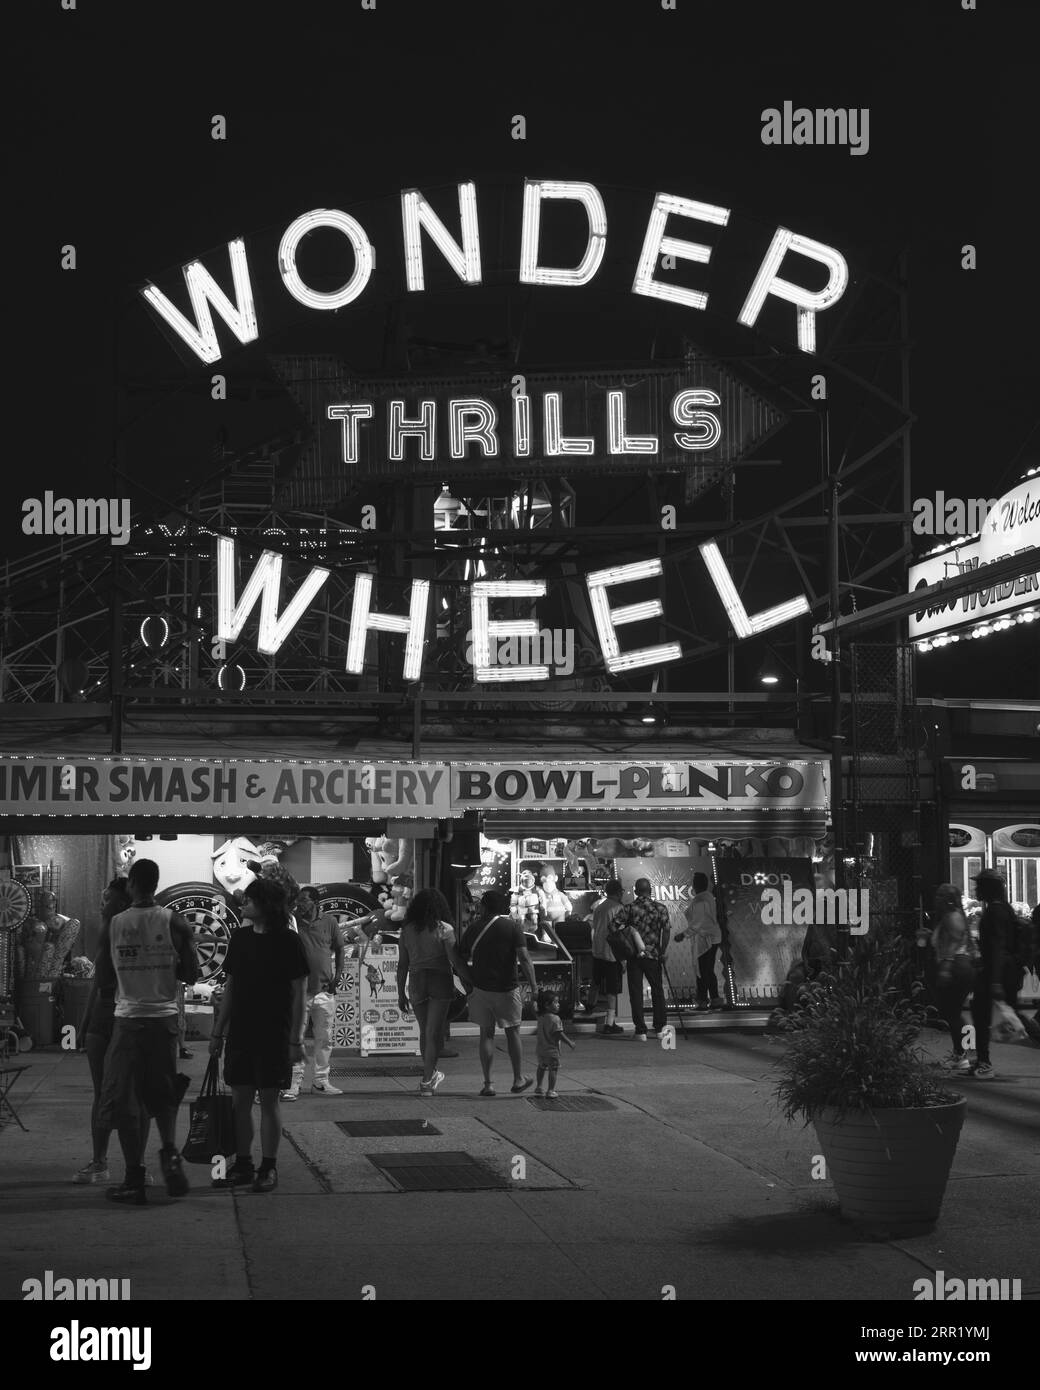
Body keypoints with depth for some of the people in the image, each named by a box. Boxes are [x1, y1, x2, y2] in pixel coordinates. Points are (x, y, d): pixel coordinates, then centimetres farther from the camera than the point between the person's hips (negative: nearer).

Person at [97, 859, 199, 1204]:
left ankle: (134, 1179, 3)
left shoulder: (115, 923, -5)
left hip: (127, 1018, -1)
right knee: (162, 1094, 18)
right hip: (164, 1017, 1)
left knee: (125, 1101, 4)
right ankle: (169, 1152, -6)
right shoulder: (173, 922, -5)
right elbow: (191, 975, -4)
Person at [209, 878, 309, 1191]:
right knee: (240, 1099, 6)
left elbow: (299, 992, -7)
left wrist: (295, 1039, -11)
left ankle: (269, 1168, 8)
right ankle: (242, 1166, 14)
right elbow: (230, 986, 14)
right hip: (240, 1032, 5)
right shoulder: (240, 938, 7)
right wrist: (217, 1032, 12)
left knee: (269, 1099, 0)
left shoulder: (287, 941, -8)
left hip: (274, 1034, -5)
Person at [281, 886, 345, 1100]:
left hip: (325, 989, 3)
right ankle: (294, 1084, -1)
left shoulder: (329, 921, 4)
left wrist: (339, 972, 5)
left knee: (324, 1038, 8)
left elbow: (339, 948, 15)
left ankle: (321, 1081, 18)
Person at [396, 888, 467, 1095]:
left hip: (416, 981, 4)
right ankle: (427, 1080, -4)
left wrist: (401, 994, 13)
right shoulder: (444, 929, -6)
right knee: (433, 1033, -1)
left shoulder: (407, 930, 5)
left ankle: (431, 1074, 28)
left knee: (425, 1031, 17)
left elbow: (402, 964, 8)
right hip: (440, 981, -4)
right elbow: (456, 961, -12)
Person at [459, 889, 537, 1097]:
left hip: (481, 988, 1)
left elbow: (462, 960, 4)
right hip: (507, 987, -1)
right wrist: (533, 986, -9)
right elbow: (524, 958, -13)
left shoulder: (474, 928, 1)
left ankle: (488, 1083, 4)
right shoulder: (513, 926, -5)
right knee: (513, 1032, 12)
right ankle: (518, 1080, 17)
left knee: (486, 1034, 7)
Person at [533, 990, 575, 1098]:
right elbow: (559, 1034, -21)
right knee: (553, 1069, -1)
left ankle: (538, 1087, 34)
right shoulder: (555, 1019, -20)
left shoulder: (541, 1017, 5)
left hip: (541, 1048, 8)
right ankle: (551, 1091, -2)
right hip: (552, 1049, -8)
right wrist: (570, 1043, -13)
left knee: (541, 1067, 23)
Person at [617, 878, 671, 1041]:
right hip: (653, 955, 1)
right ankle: (660, 1028, 18)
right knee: (657, 991, 15)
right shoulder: (660, 908, 0)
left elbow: (613, 927, -10)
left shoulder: (629, 908, -1)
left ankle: (641, 1031, 3)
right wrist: (662, 952, -6)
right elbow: (666, 930, -8)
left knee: (636, 993, 5)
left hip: (633, 955, -1)